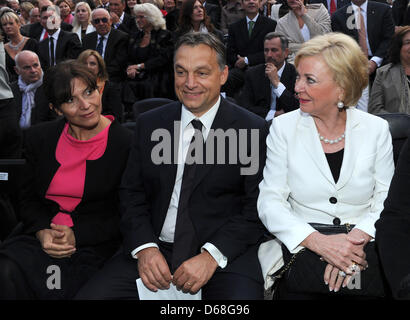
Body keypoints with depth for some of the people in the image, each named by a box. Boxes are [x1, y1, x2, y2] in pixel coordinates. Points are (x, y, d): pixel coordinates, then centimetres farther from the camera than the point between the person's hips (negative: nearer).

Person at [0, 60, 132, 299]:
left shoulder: (126, 143, -4)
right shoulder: (40, 138, 9)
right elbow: (29, 200, 14)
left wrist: (77, 235, -14)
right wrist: (42, 232, -8)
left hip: (94, 244, -3)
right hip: (43, 236, 4)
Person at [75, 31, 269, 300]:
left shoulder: (254, 130, -2)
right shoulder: (150, 124, 10)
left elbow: (256, 209, -4)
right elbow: (132, 194, 9)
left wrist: (211, 256, -15)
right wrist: (144, 247, -7)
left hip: (225, 256, -2)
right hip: (156, 250, 3)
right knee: (90, 295, -17)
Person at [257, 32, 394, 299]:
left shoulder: (376, 129, 4)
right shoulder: (284, 127, 2)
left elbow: (387, 202, 1)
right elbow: (270, 202, -4)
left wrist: (358, 237, -18)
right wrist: (318, 241, -18)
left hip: (362, 248, 1)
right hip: (302, 246, -1)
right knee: (298, 290, -24)